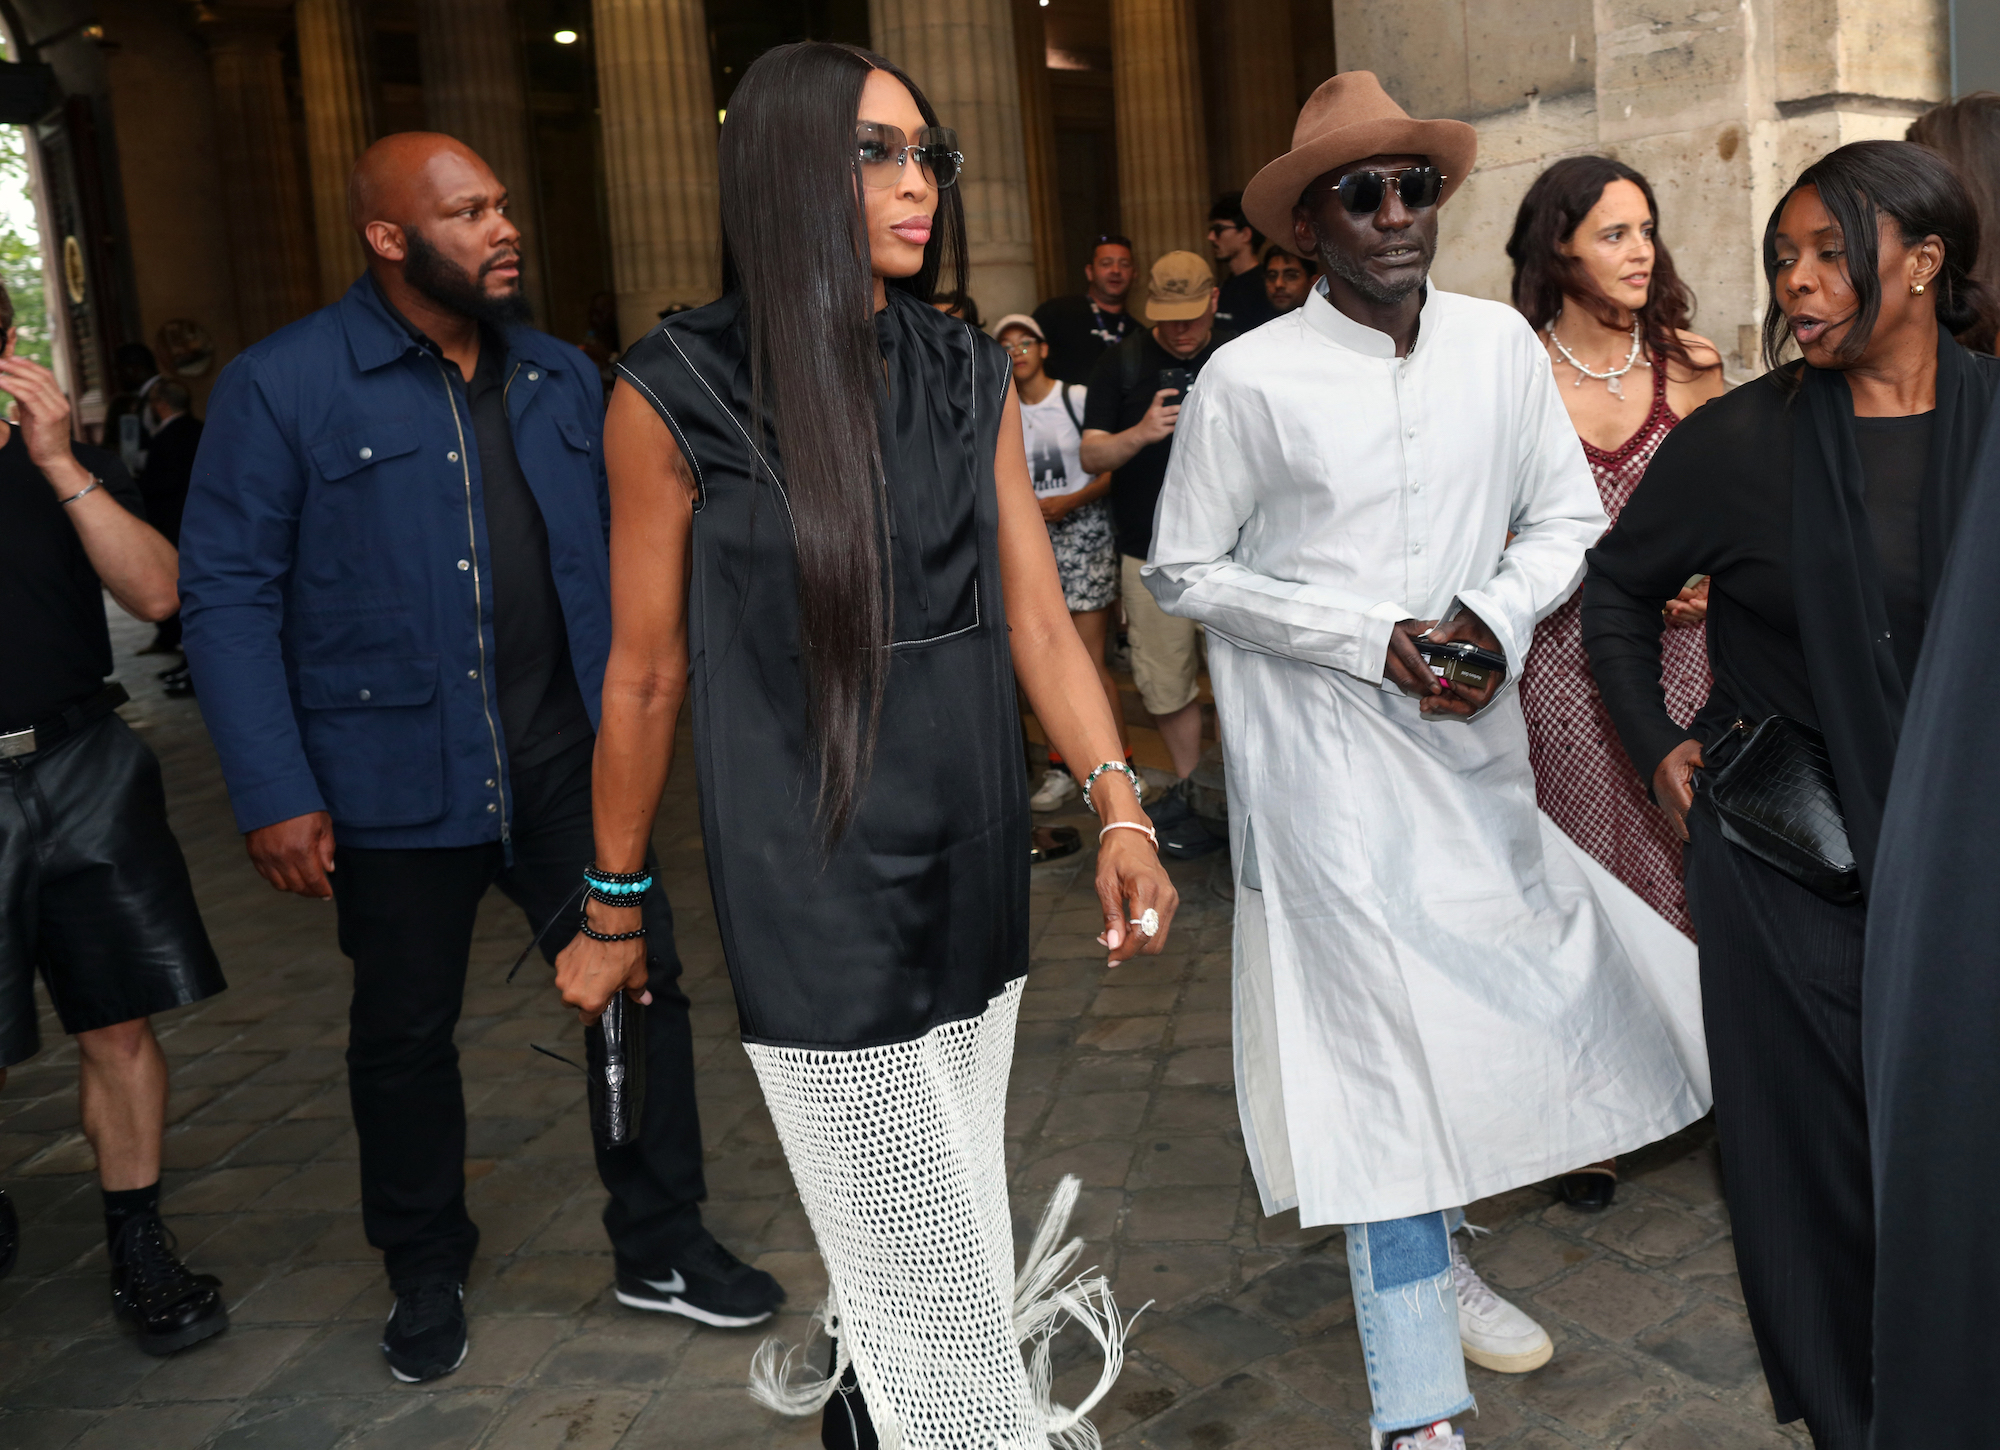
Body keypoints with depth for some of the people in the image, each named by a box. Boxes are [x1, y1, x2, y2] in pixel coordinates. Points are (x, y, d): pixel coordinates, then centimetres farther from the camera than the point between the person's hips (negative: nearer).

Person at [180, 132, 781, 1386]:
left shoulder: (561, 377, 7)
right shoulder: (284, 386, -7)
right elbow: (229, 596, -8)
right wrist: (274, 792, -14)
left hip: (569, 761, 4)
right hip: (398, 778, -3)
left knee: (643, 984, 7)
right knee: (406, 1033, 13)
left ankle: (661, 1247, 27)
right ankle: (426, 1273, 36)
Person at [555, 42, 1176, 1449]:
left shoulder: (972, 375, 4)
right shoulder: (679, 394, -8)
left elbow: (1039, 618, 3)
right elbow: (647, 676, -2)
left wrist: (1120, 809, -11)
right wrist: (613, 910, 4)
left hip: (974, 865, 5)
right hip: (814, 886, -5)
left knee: (943, 1232, 19)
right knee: (935, 1279, 4)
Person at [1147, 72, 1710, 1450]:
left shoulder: (1500, 342, 2)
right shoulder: (1251, 380, -10)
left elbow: (1569, 517, 10)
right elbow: (1185, 569, -5)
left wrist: (1496, 617, -11)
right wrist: (1376, 640, -14)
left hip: (1476, 738, 5)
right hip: (1330, 755, -5)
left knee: (1487, 1000, 17)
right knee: (1390, 1038, -6)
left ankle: (1432, 1260, 45)